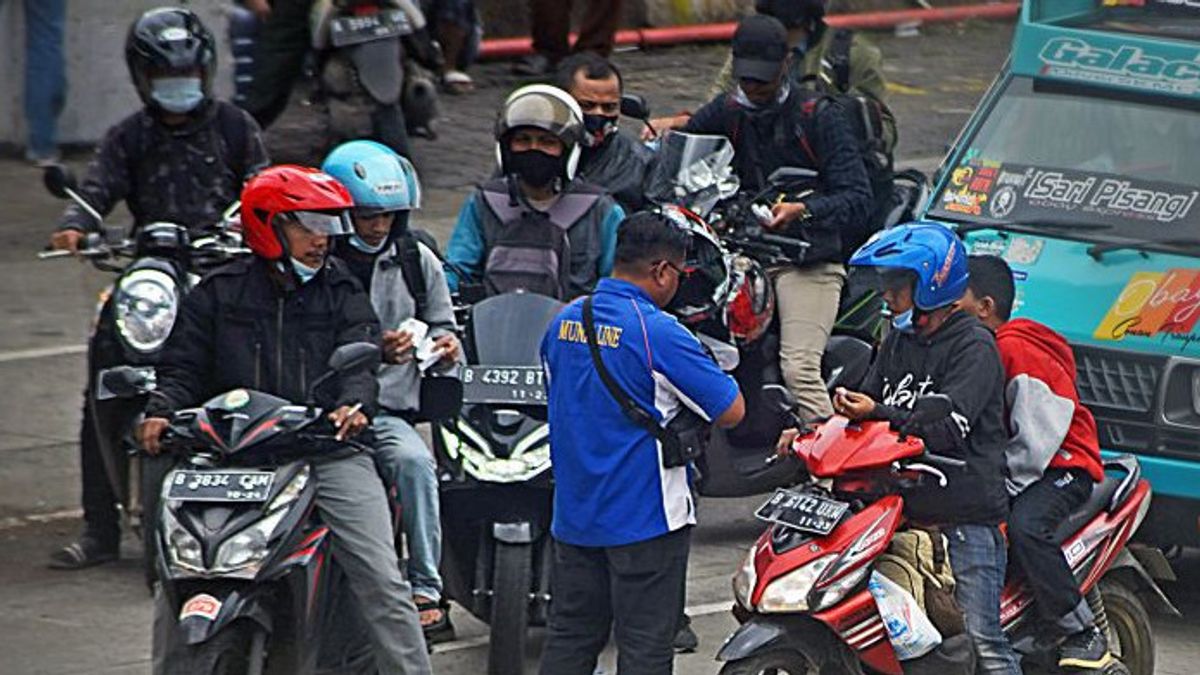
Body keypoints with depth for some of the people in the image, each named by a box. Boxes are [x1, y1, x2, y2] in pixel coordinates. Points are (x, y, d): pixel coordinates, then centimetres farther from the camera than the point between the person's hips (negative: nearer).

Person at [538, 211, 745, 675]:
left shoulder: (564, 321, 5)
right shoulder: (657, 332, -17)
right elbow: (731, 410, -14)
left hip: (573, 513, 6)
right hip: (646, 516, -6)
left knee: (570, 637, 13)